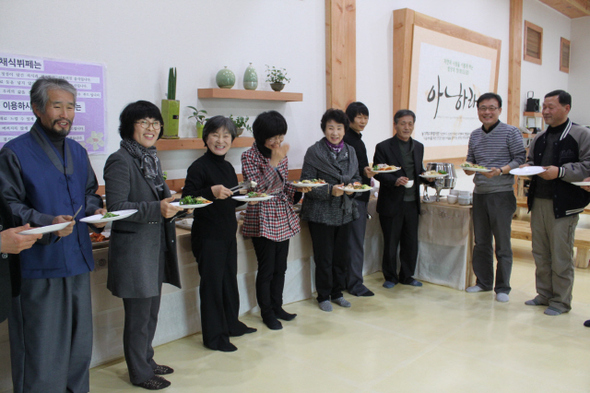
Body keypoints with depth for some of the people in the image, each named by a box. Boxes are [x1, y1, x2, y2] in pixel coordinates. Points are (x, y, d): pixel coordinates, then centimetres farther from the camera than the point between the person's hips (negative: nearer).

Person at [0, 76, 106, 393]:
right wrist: (47, 223, -25)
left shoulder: (78, 152, 13)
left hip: (77, 260, 7)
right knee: (42, 350, 0)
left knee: (79, 344, 17)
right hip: (38, 265, -6)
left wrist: (95, 210, 1)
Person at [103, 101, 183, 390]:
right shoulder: (120, 161, -14)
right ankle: (140, 373, 21)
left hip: (156, 247, 8)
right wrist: (157, 209, -28)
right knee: (138, 315, 4)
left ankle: (147, 361, 35)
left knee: (151, 312, 19)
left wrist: (175, 205, 0)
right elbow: (116, 207, -20)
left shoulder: (152, 159, 13)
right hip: (133, 249, -8)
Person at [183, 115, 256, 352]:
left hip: (228, 232, 8)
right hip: (208, 235, -8)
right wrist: (211, 191, -30)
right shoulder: (199, 167, -14)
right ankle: (214, 336, 15)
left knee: (230, 279, 18)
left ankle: (231, 324, 36)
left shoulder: (228, 167, 10)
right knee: (212, 283, 2)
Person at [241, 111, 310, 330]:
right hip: (262, 219, -6)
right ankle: (267, 313, 20)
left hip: (283, 217, 6)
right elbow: (257, 188, -20)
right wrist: (274, 162, -24)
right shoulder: (250, 156, -10)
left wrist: (299, 188, -5)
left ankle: (277, 307, 29)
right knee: (266, 269, 2)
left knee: (280, 268, 13)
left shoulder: (282, 155, 7)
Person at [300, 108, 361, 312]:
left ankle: (337, 293, 30)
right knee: (324, 257, 4)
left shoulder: (350, 151, 9)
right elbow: (307, 183, -11)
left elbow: (356, 177, 17)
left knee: (341, 255, 13)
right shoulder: (314, 152, -8)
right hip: (322, 213, -5)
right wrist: (330, 190, -23)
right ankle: (324, 296, 20)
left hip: (345, 211, 5)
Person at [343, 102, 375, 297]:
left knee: (355, 241, 14)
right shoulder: (347, 139, -14)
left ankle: (350, 281, 24)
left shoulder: (357, 139, 16)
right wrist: (364, 172, -27)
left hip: (360, 196, 10)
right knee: (356, 242, -4)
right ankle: (355, 284, 5)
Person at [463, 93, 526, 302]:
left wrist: (501, 171, -22)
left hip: (502, 194, -5)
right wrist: (469, 168, -6)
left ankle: (502, 288, 12)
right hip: (479, 193, 5)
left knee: (502, 243, 0)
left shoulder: (510, 132, -3)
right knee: (481, 241, 12)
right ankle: (483, 281, 25)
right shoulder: (475, 135, 12)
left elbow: (520, 159, -7)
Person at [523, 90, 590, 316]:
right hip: (538, 202, 7)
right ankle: (544, 295, 26)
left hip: (563, 204, -7)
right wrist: (527, 166, 6)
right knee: (540, 253, 13)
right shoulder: (539, 138, 17)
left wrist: (560, 172, -21)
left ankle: (561, 301, 13)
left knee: (561, 255, 0)